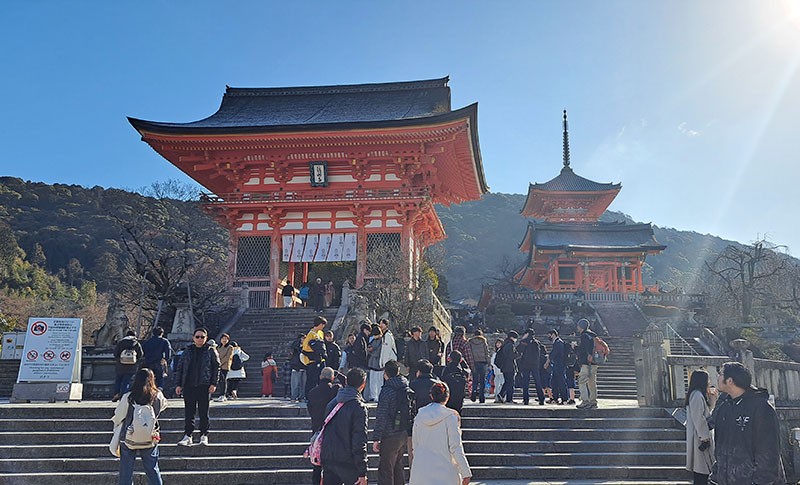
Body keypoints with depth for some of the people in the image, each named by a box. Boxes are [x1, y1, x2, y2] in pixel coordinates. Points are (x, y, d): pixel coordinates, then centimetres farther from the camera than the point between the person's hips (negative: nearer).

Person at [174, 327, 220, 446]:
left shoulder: (211, 351, 4)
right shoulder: (187, 351, 10)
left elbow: (217, 367, 2)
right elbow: (180, 367, 12)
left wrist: (214, 383, -6)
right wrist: (178, 384, 6)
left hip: (204, 387, -2)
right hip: (188, 386, 2)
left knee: (204, 412, 2)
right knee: (188, 412, 4)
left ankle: (204, 436, 11)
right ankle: (187, 436, 9)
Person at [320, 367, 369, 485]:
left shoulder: (332, 403, 8)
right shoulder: (359, 407, -13)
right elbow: (359, 442, -16)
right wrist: (362, 473, -13)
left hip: (327, 459, 6)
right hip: (347, 462, -6)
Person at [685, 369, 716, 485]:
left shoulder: (696, 394, 15)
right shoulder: (697, 395, -16)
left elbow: (705, 413, 23)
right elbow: (698, 419, -21)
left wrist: (711, 398, 16)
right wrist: (705, 438, -19)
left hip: (700, 437, 10)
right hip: (700, 439, -10)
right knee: (702, 473, -7)